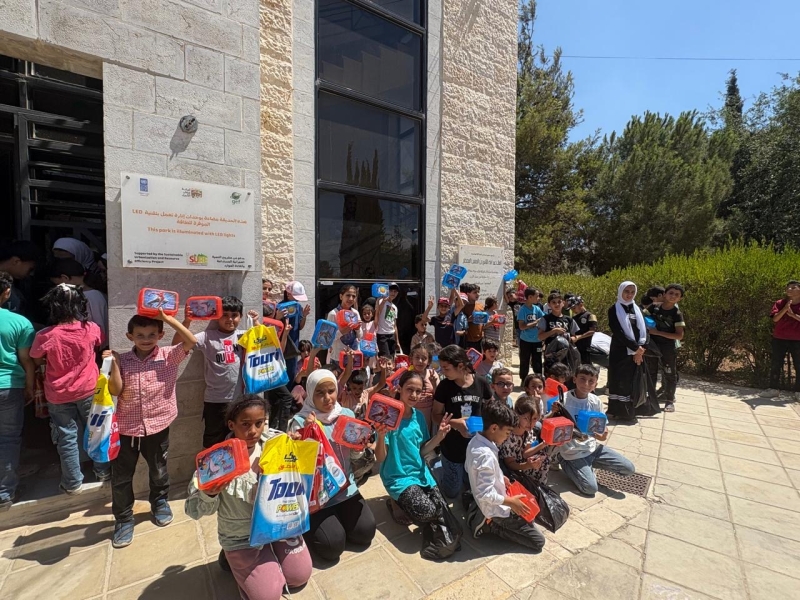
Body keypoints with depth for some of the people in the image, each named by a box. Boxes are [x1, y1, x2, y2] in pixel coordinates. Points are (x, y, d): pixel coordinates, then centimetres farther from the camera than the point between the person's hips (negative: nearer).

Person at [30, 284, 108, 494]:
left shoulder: (46, 336, -20)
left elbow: (37, 361, -2)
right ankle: (103, 471, 31)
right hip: (88, 390, 1)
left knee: (67, 438, 12)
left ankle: (73, 483, 25)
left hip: (59, 395, -1)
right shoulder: (91, 329, -14)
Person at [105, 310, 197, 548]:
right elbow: (116, 391, -7)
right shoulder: (123, 360, -4)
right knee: (121, 477, 11)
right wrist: (113, 365, -16)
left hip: (158, 425, -1)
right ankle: (123, 519, 33)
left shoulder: (169, 356, -9)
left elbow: (191, 341, -25)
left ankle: (160, 502, 45)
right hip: (126, 427, 1)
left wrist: (168, 318, -26)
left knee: (158, 470, 19)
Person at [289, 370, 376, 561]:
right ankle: (308, 524, 19)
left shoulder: (347, 414, -3)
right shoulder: (300, 421, -16)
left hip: (346, 488, 4)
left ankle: (336, 519, 26)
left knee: (366, 532, -2)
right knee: (333, 545, -11)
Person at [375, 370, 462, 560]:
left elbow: (422, 451, 6)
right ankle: (399, 503, 6)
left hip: (421, 472, 5)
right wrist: (381, 436, -34)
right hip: (398, 476, -5)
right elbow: (380, 458, -15)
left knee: (442, 510, -13)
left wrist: (439, 436, -9)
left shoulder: (419, 416, 2)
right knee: (425, 511, -24)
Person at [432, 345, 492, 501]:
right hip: (452, 446, -1)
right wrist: (454, 422, -25)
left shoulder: (481, 383, -13)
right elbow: (436, 415, -8)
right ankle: (440, 466, 38)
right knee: (451, 492, 12)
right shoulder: (444, 386, -15)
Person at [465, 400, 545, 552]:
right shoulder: (486, 456, -34)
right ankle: (490, 524, 0)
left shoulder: (475, 441, -6)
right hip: (496, 510, -9)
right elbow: (486, 494, -30)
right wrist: (511, 501, -17)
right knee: (538, 541, 2)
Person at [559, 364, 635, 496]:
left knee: (629, 469, 2)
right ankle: (567, 465, 10)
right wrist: (572, 435, -30)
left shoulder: (596, 402, -3)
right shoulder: (563, 400, -18)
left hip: (592, 447, 5)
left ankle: (589, 466, 17)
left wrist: (603, 436, -18)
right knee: (590, 488, -18)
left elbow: (603, 429, 5)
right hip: (573, 452, -5)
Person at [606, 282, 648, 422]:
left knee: (635, 382, 6)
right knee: (620, 381, -2)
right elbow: (618, 332, -13)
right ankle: (619, 411, 5)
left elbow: (644, 330, 6)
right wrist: (636, 347, -14)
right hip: (621, 352, -5)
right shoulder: (614, 310, -4)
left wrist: (640, 349, -8)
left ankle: (631, 411, 15)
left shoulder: (637, 309, 12)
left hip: (638, 352, 5)